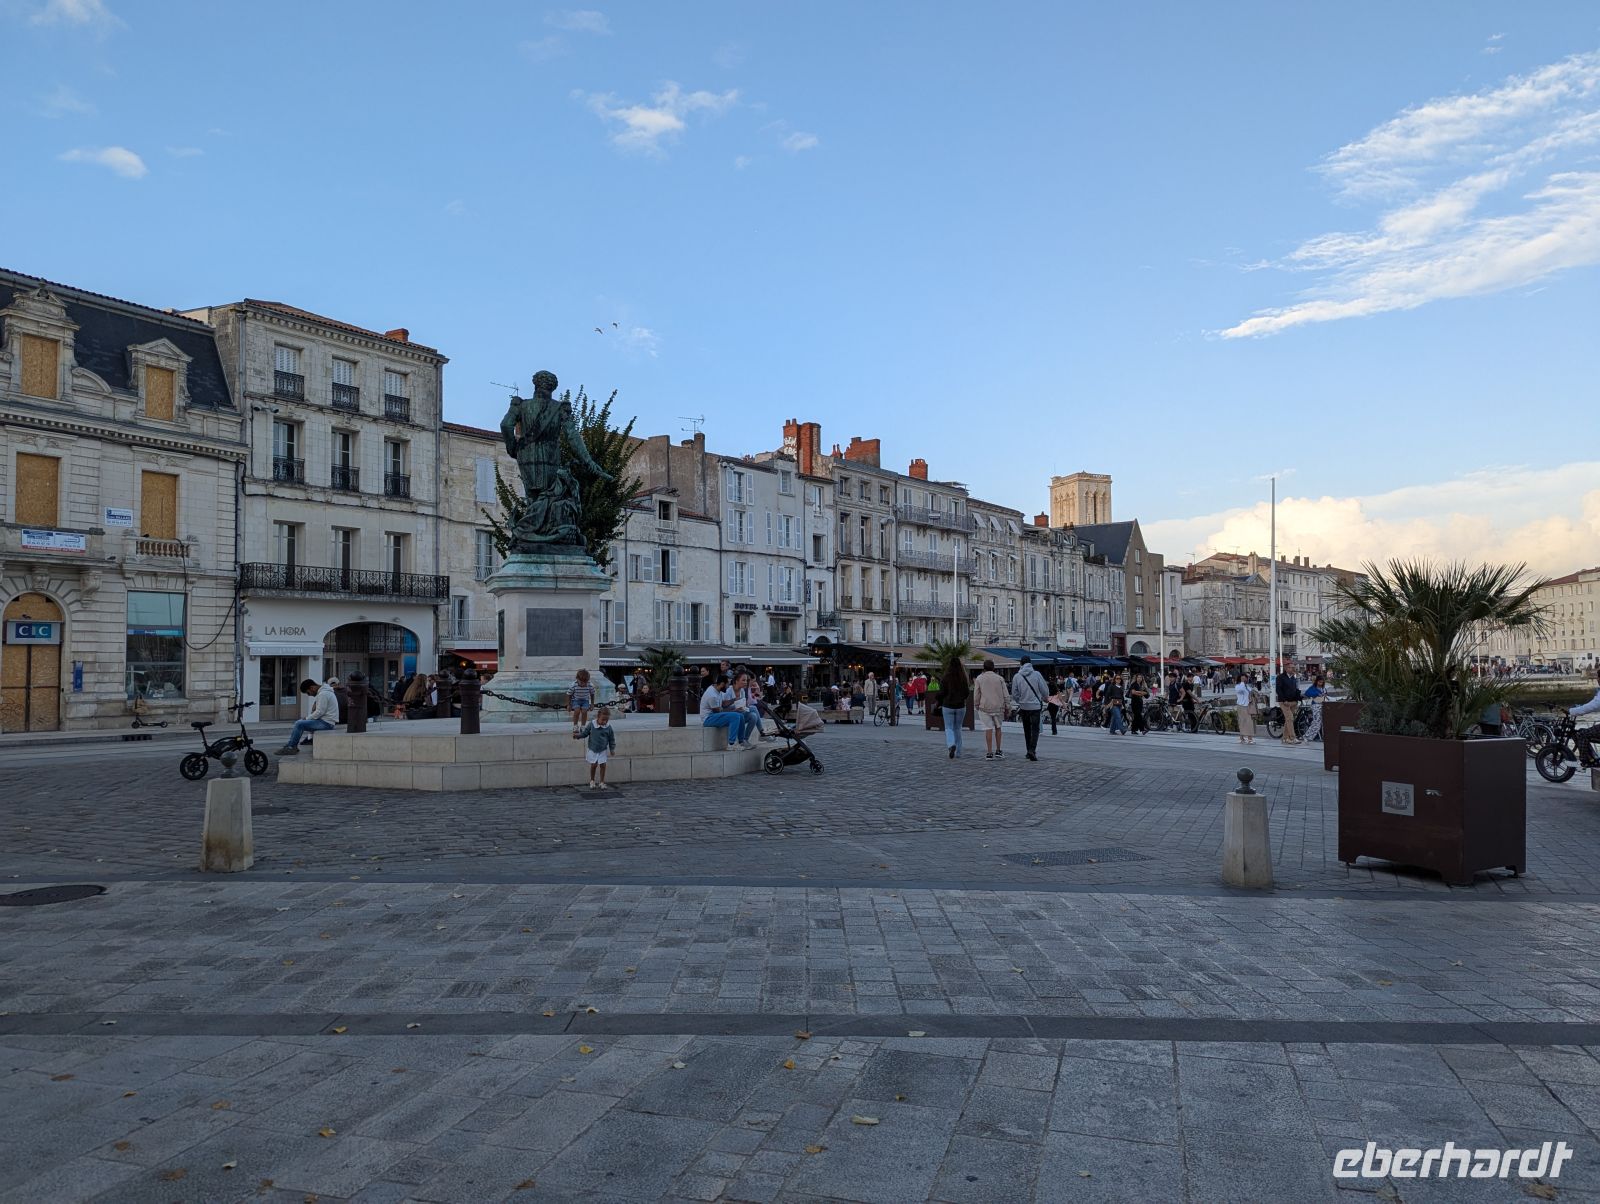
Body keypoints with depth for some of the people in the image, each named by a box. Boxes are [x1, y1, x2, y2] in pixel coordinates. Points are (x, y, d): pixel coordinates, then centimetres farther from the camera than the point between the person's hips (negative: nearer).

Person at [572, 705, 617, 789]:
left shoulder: (609, 728, -10)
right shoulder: (591, 725, -12)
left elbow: (612, 739, 0)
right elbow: (584, 733, 0)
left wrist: (612, 749, 2)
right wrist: (577, 735, -14)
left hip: (603, 750, 1)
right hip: (592, 750, 0)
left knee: (602, 765, 0)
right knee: (593, 765, 3)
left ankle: (601, 782, 14)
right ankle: (592, 781, 24)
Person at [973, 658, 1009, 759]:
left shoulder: (979, 679, 1)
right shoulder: (1000, 678, 3)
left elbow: (976, 696, 1)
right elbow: (1005, 695, 2)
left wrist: (977, 706, 13)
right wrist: (1006, 709, 7)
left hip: (985, 708, -1)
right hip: (998, 707, 1)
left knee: (988, 729, -1)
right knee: (998, 727, 16)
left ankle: (989, 753, -3)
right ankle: (998, 750, 16)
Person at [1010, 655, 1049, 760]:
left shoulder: (1017, 677, -3)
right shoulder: (1037, 674, -8)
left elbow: (1014, 694, 3)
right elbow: (1045, 690, -4)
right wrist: (1045, 698, 18)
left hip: (1023, 707, 2)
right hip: (1035, 706, -2)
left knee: (1027, 730, 15)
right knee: (1035, 729, -1)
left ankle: (1029, 751, 20)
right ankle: (1032, 750, -17)